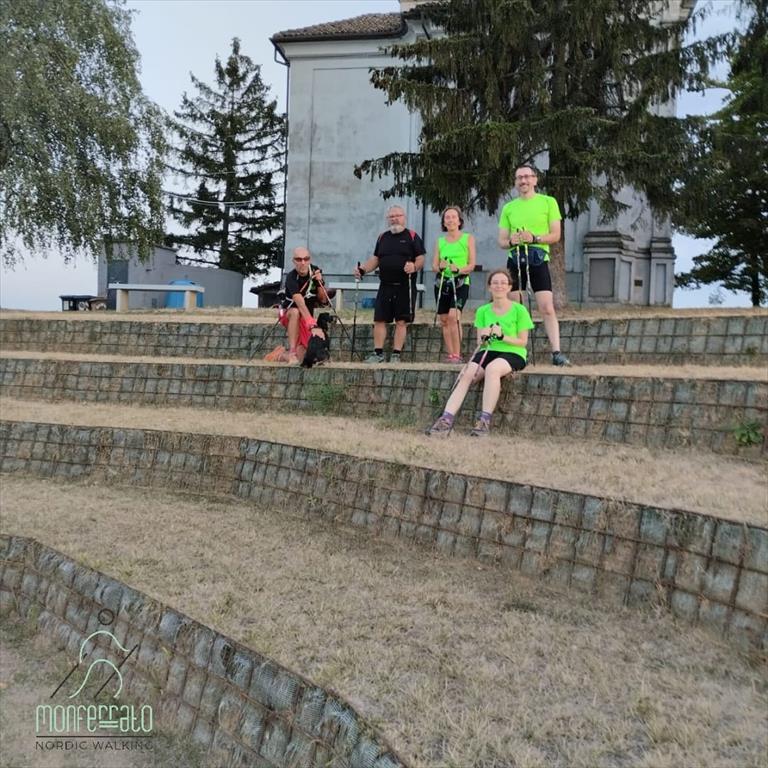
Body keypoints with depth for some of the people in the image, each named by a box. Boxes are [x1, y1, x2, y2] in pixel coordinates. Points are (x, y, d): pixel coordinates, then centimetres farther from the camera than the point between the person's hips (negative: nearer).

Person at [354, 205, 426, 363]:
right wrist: (362, 269, 2)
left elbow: (421, 259, -2)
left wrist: (414, 266, -24)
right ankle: (378, 353, 10)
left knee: (401, 321, -1)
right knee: (379, 320, 2)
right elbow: (375, 259, 19)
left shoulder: (412, 236, 2)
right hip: (385, 286, 4)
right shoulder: (382, 237, 15)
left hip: (405, 287, -4)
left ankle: (396, 355, 5)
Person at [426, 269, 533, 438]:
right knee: (466, 373, -27)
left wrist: (502, 337, -18)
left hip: (512, 353, -3)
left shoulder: (519, 310, 2)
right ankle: (446, 420, -35)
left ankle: (485, 420, -35)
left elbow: (523, 342, -1)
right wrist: (483, 338, -14)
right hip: (488, 352, 4)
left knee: (492, 368, -38)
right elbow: (480, 343, 10)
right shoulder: (483, 311, 13)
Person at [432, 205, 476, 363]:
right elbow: (434, 266, 9)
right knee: (444, 320, 5)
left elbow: (472, 265, -1)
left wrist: (459, 270, -21)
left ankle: (457, 354, -18)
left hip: (460, 282, -4)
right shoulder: (440, 241, 13)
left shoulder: (468, 238, 4)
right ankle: (450, 354, 13)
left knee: (453, 316, -22)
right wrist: (440, 267, -15)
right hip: (442, 282, 4)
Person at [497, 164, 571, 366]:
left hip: (538, 260, -3)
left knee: (547, 308, -10)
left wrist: (535, 238, -18)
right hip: (515, 261, 3)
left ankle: (557, 353, -10)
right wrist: (510, 241, -10)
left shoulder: (548, 202, 4)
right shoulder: (509, 208, 13)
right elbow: (501, 241, 13)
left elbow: (556, 234, -1)